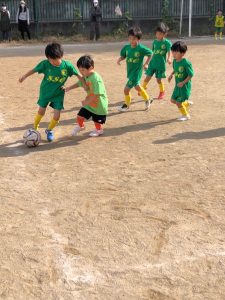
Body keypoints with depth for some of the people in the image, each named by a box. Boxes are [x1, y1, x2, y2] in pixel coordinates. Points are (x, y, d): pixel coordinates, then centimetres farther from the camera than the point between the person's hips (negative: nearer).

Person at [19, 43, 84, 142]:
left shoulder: (67, 65, -22)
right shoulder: (45, 64, -22)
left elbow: (78, 75, -10)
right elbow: (34, 70, -6)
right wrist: (24, 77, 6)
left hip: (58, 93, 0)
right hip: (45, 92, 0)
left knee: (57, 116, -3)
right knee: (41, 112, 12)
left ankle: (49, 130, 26)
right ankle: (35, 128, 38)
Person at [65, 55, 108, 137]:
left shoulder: (96, 79, -31)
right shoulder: (86, 77, -4)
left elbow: (97, 94, -33)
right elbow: (79, 83, 14)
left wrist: (87, 101, -29)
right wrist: (69, 88, 5)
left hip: (99, 104, -7)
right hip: (89, 103, 7)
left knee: (96, 120, 13)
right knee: (80, 116, 6)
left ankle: (99, 130, 46)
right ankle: (80, 126, 38)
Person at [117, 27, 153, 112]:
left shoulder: (141, 48, -20)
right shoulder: (127, 47, -5)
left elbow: (150, 53, -7)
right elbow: (123, 56, 8)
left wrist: (146, 64, -11)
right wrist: (120, 59, -12)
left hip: (136, 72, -7)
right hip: (129, 71, 7)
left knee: (126, 89, -4)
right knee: (137, 87, 24)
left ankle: (126, 105, 21)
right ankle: (147, 100, 45)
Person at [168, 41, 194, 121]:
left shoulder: (186, 63, -24)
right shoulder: (174, 61, 0)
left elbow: (191, 74, -21)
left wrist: (183, 83, -26)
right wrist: (171, 75, 5)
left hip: (184, 86, -8)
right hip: (177, 85, 8)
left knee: (178, 102, -3)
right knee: (173, 100, 12)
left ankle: (186, 115, 20)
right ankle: (186, 103, 35)